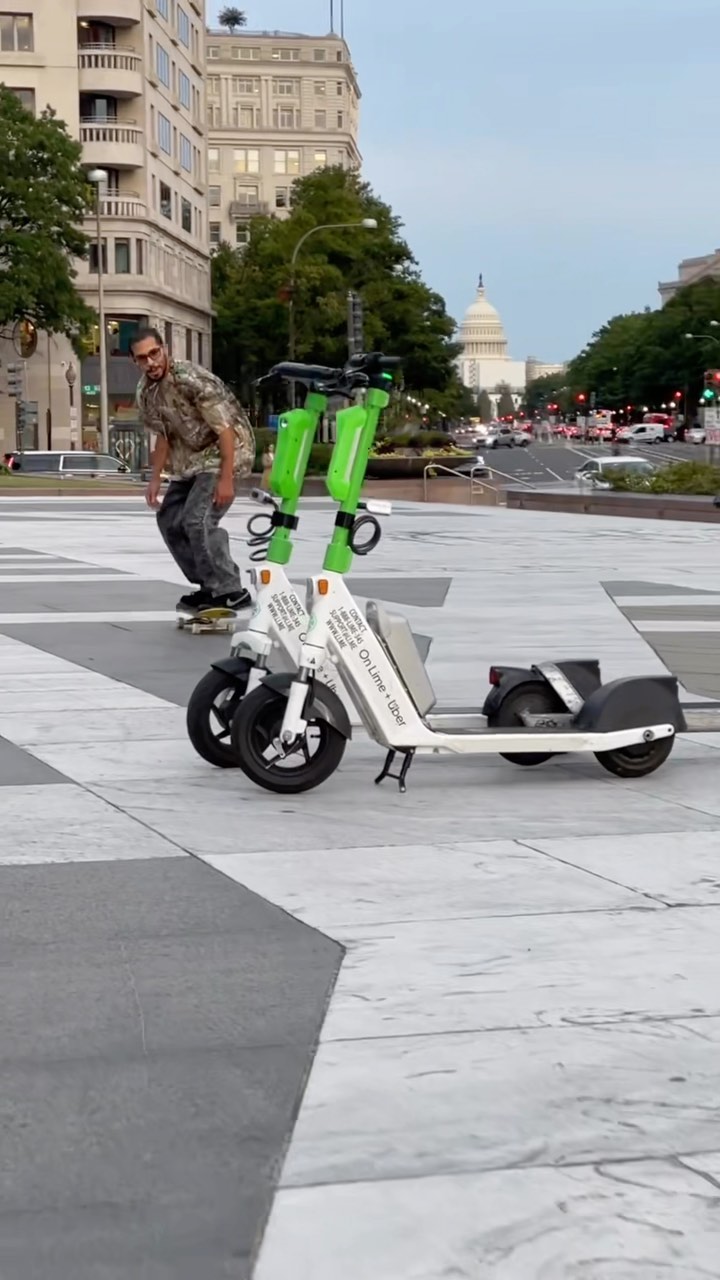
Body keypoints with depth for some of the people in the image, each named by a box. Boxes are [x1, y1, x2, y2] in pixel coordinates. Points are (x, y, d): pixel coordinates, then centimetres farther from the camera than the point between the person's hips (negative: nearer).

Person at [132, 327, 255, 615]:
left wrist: (226, 479, -27)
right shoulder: (145, 390, -1)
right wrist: (155, 478, 9)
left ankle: (230, 593, -13)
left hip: (225, 451, -9)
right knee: (169, 520, 9)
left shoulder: (192, 379, -26)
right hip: (191, 458, 9)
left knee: (197, 520, -21)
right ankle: (210, 586, 18)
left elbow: (225, 429, -25)